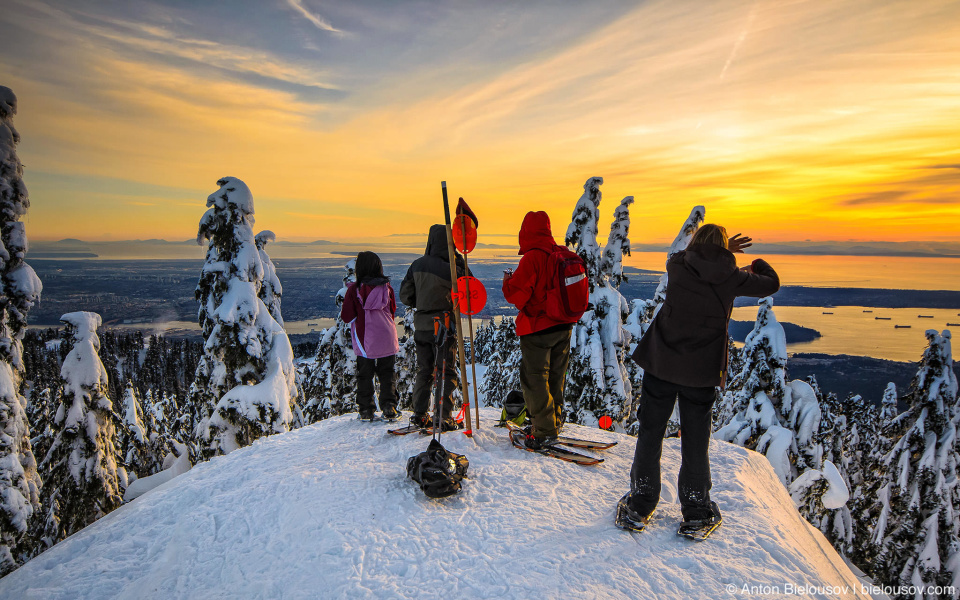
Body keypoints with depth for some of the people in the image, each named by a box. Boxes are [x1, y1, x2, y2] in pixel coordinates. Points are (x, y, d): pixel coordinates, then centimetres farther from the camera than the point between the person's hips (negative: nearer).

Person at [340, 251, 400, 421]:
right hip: (387, 340, 2)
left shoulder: (354, 289, -11)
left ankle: (366, 409, 16)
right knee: (387, 374, 13)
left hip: (364, 341, -2)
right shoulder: (387, 287, -1)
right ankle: (389, 407, 7)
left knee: (365, 375, 13)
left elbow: (347, 316, -6)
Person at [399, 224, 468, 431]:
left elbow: (405, 296, 6)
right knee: (447, 373, 4)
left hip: (421, 326, 5)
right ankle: (444, 418, 5)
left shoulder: (417, 265, 1)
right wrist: (460, 262, -4)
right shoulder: (450, 268, -17)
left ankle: (419, 414, 21)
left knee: (424, 371, 16)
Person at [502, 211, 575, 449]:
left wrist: (508, 280, 1)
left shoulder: (532, 258, -17)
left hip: (537, 330, -7)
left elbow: (515, 294, -18)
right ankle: (554, 421, 30)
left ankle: (545, 432, 5)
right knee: (555, 378, 18)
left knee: (534, 380, 2)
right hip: (563, 327, 8)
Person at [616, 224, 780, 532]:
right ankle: (696, 508, 26)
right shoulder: (730, 276, -2)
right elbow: (771, 284, 16)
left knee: (650, 432, 11)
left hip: (661, 363, 0)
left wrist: (723, 250, 29)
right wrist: (759, 265, 36)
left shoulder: (677, 266, -1)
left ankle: (640, 505, 19)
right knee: (695, 439, 13)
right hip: (702, 369, 0)